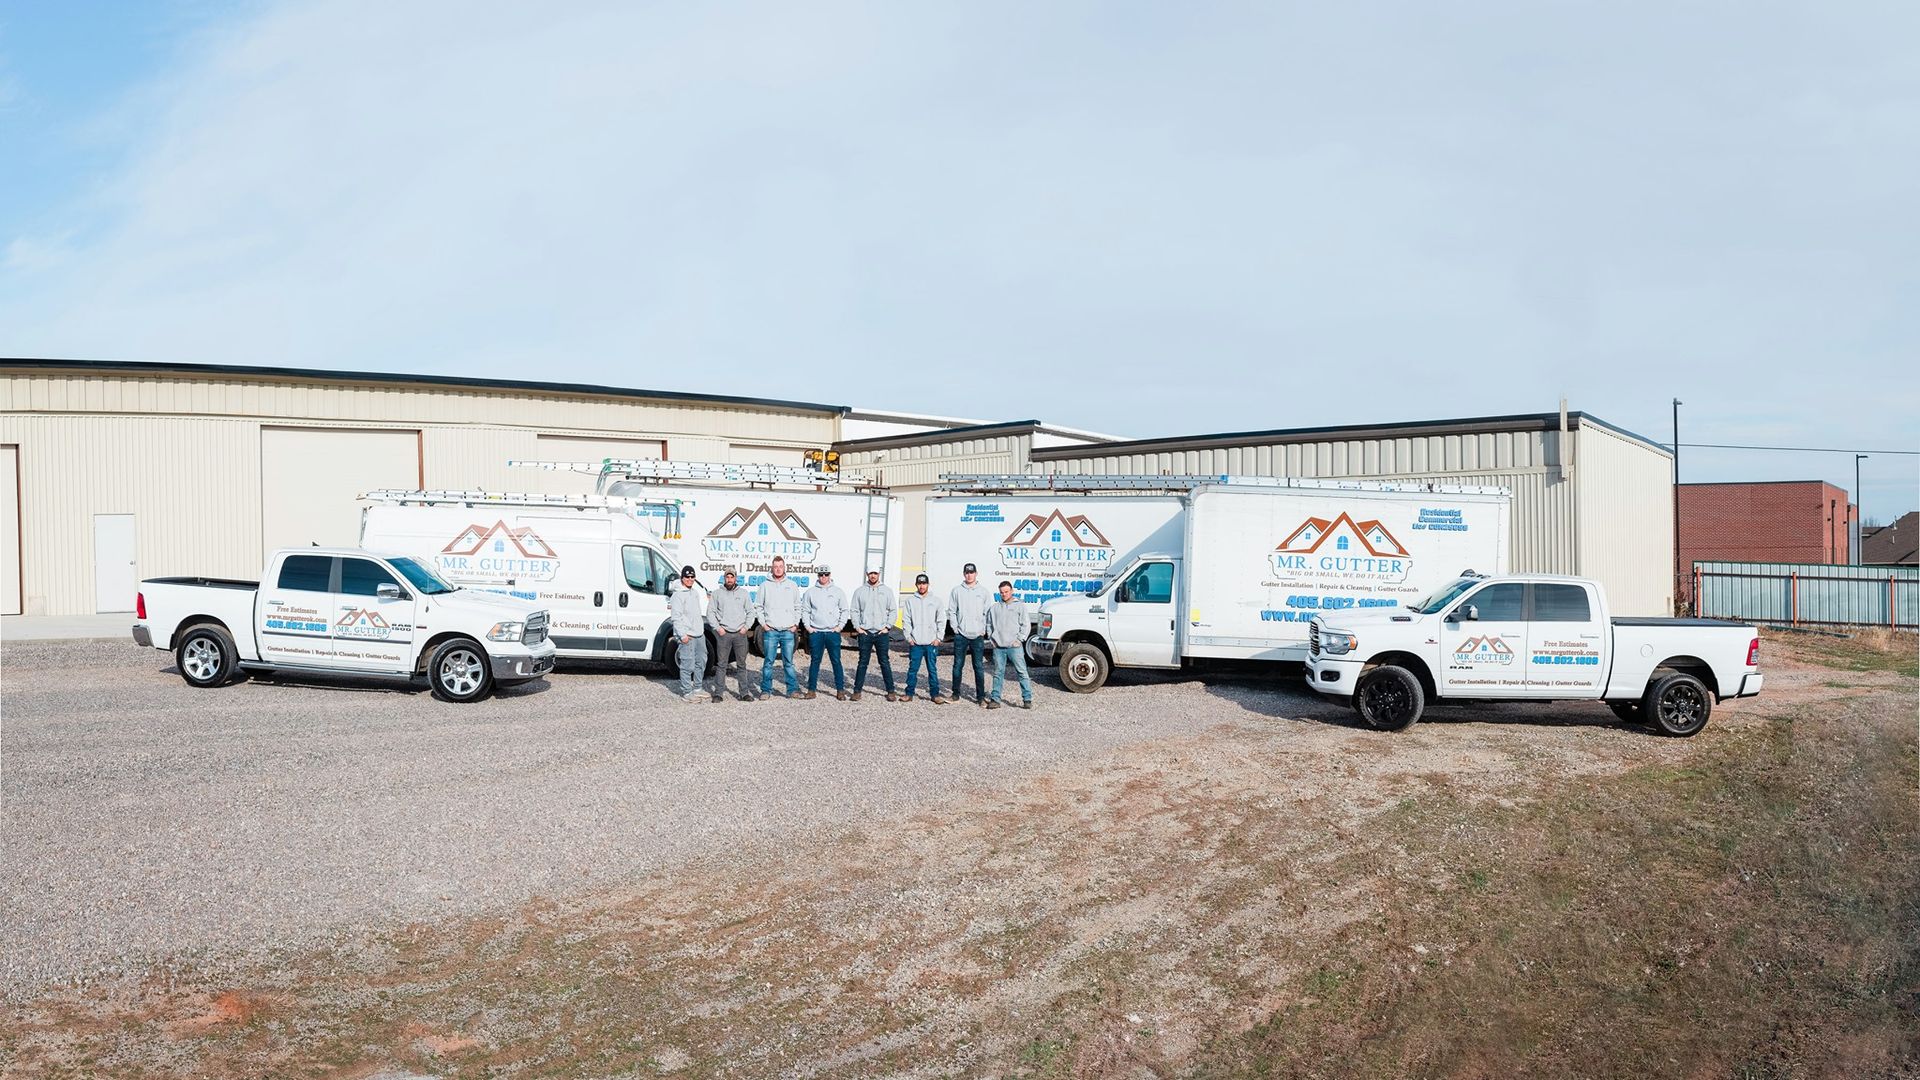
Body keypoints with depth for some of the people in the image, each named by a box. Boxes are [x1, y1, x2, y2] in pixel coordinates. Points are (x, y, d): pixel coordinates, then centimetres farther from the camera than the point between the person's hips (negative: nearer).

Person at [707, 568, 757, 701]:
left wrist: (746, 626, -1)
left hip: (740, 634, 1)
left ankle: (745, 692, 8)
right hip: (723, 634, -1)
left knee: (742, 664, 4)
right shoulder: (717, 594, 7)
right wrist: (718, 628, -5)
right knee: (721, 664, -1)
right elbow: (710, 612, 4)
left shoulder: (743, 593, 10)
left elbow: (750, 612, 11)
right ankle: (719, 692, 2)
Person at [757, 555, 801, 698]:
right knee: (768, 662, 0)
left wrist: (796, 624, 4)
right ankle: (766, 690, 6)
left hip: (788, 631, 1)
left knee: (788, 662, 2)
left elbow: (798, 607, 14)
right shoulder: (765, 585, 6)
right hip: (770, 631, 0)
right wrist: (763, 623, -1)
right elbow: (759, 607, 9)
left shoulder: (792, 586, 9)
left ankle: (792, 689, 4)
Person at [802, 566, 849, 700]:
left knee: (836, 661, -1)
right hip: (815, 632, 1)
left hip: (833, 632, -1)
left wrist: (840, 626, -2)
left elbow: (844, 610, 7)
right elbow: (805, 610, 10)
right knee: (815, 661, 4)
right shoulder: (810, 592, 8)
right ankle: (811, 690, 9)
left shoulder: (838, 591, 7)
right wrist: (808, 626, 0)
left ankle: (840, 690, 4)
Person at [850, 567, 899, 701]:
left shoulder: (887, 591, 7)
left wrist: (887, 626, -3)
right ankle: (857, 691, 8)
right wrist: (857, 627, -3)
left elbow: (893, 610, 6)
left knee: (885, 662, 1)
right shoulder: (859, 591, 8)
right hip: (865, 633, 0)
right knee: (862, 663, 4)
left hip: (882, 633, 0)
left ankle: (890, 691, 5)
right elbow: (855, 611, 8)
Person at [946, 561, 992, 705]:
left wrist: (983, 630, -3)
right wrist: (955, 628, -1)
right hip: (960, 634, 1)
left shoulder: (984, 591, 5)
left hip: (978, 635, -1)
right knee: (958, 665, 5)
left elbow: (989, 613, 5)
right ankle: (956, 694, 13)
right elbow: (951, 611, 9)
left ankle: (981, 696, 2)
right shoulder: (956, 591, 7)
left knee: (979, 666, -1)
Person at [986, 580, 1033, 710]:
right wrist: (992, 638, 8)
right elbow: (989, 624, 20)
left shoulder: (1020, 606, 5)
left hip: (1014, 646, -3)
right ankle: (995, 699, 8)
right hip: (998, 647, 3)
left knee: (1022, 672, -4)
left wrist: (1019, 640, -6)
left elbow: (1025, 625, 2)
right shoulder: (994, 608, 14)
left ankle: (1027, 699, 0)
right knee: (998, 673, 5)